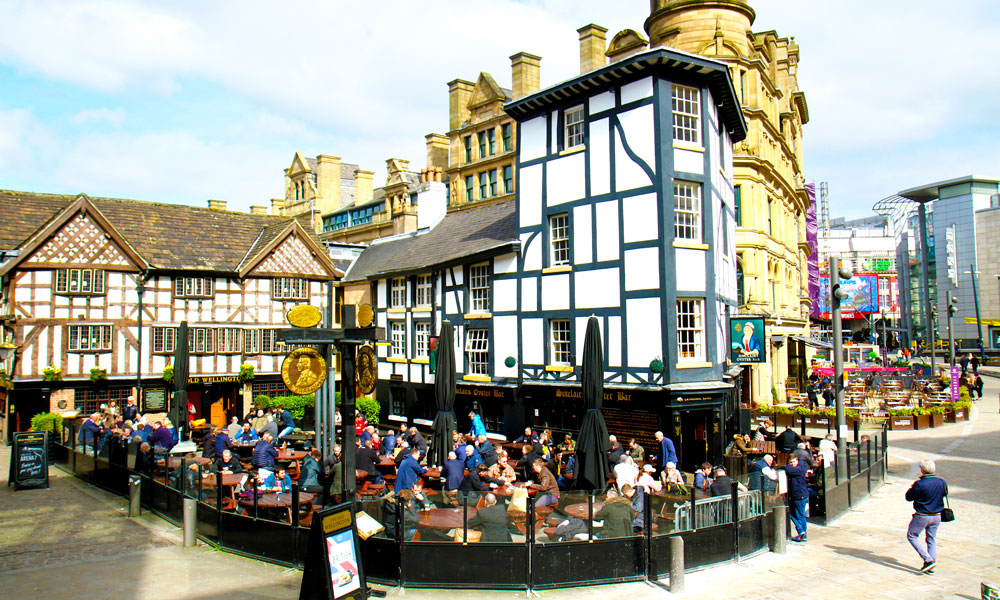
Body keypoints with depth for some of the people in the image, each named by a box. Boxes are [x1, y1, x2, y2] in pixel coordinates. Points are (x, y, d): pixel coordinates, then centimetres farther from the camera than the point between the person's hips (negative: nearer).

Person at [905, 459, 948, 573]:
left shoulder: (919, 484, -23)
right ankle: (931, 567, 20)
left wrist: (912, 487, 9)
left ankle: (928, 560, 0)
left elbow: (909, 497, -11)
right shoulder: (942, 482, -6)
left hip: (922, 516, -6)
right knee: (932, 540, 17)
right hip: (937, 516, 6)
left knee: (912, 536, 11)